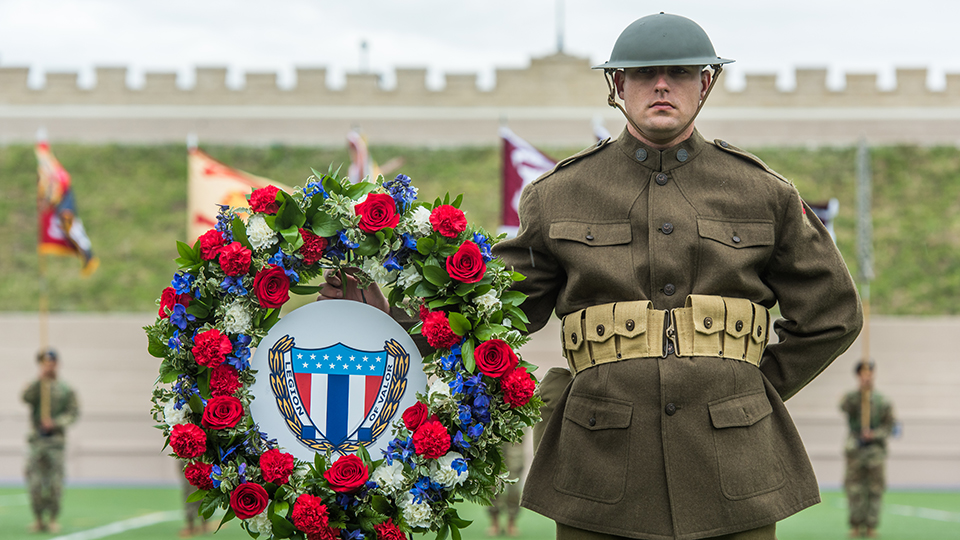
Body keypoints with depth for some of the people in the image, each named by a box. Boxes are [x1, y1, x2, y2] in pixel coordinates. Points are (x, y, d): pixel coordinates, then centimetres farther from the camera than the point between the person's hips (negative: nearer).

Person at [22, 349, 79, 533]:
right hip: (37, 439, 1)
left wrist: (55, 422, -14)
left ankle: (53, 518, 8)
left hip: (56, 438, -1)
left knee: (55, 481, -3)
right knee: (34, 480, -5)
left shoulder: (65, 389, 6)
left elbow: (73, 412, 0)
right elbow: (26, 397, -16)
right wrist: (41, 379, -23)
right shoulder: (35, 386, 7)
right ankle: (39, 519, 5)